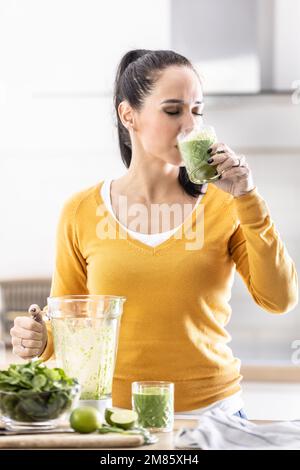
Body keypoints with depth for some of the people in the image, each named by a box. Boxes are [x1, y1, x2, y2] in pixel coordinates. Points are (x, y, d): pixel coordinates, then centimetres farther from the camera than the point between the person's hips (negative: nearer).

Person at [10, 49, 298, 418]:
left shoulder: (224, 206, 2)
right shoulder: (81, 212, 2)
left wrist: (248, 198, -11)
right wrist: (40, 342, -11)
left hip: (212, 409, -1)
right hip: (115, 412, 1)